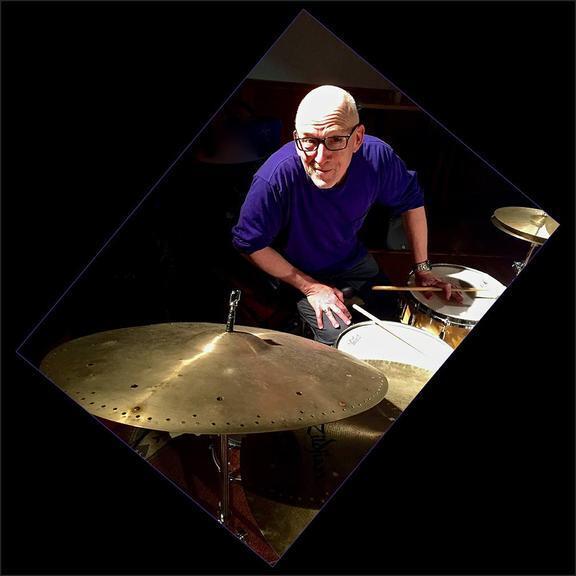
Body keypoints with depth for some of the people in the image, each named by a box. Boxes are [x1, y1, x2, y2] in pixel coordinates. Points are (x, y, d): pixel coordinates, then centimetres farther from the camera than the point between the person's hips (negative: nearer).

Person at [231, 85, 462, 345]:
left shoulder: (376, 156, -23)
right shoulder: (275, 178, -34)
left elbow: (411, 201, -2)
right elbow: (250, 244, -20)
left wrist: (422, 267, -2)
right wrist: (310, 287, -19)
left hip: (355, 262, 5)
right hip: (302, 275, -4)